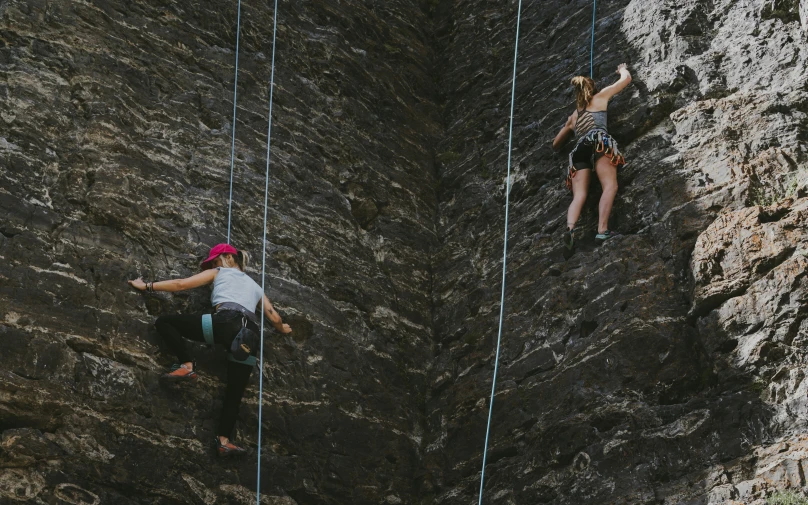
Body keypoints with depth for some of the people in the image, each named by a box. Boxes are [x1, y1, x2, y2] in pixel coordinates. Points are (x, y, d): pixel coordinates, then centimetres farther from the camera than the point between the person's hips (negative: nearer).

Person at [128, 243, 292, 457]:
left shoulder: (219, 272, 24)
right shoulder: (255, 286, 36)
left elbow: (180, 284, 21)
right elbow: (274, 317, 31)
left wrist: (147, 286, 28)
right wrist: (282, 329, 54)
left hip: (225, 323, -5)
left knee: (164, 322, 7)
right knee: (235, 391, 11)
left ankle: (187, 365, -8)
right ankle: (224, 440, -2)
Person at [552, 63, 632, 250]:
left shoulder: (573, 116, 34)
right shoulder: (600, 97, 24)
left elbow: (556, 144, 41)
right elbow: (626, 79, 32)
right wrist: (622, 69, 54)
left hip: (579, 150, 4)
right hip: (598, 141, -4)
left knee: (579, 195, -8)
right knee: (610, 186, -15)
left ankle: (570, 228, -36)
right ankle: (602, 230, -34)